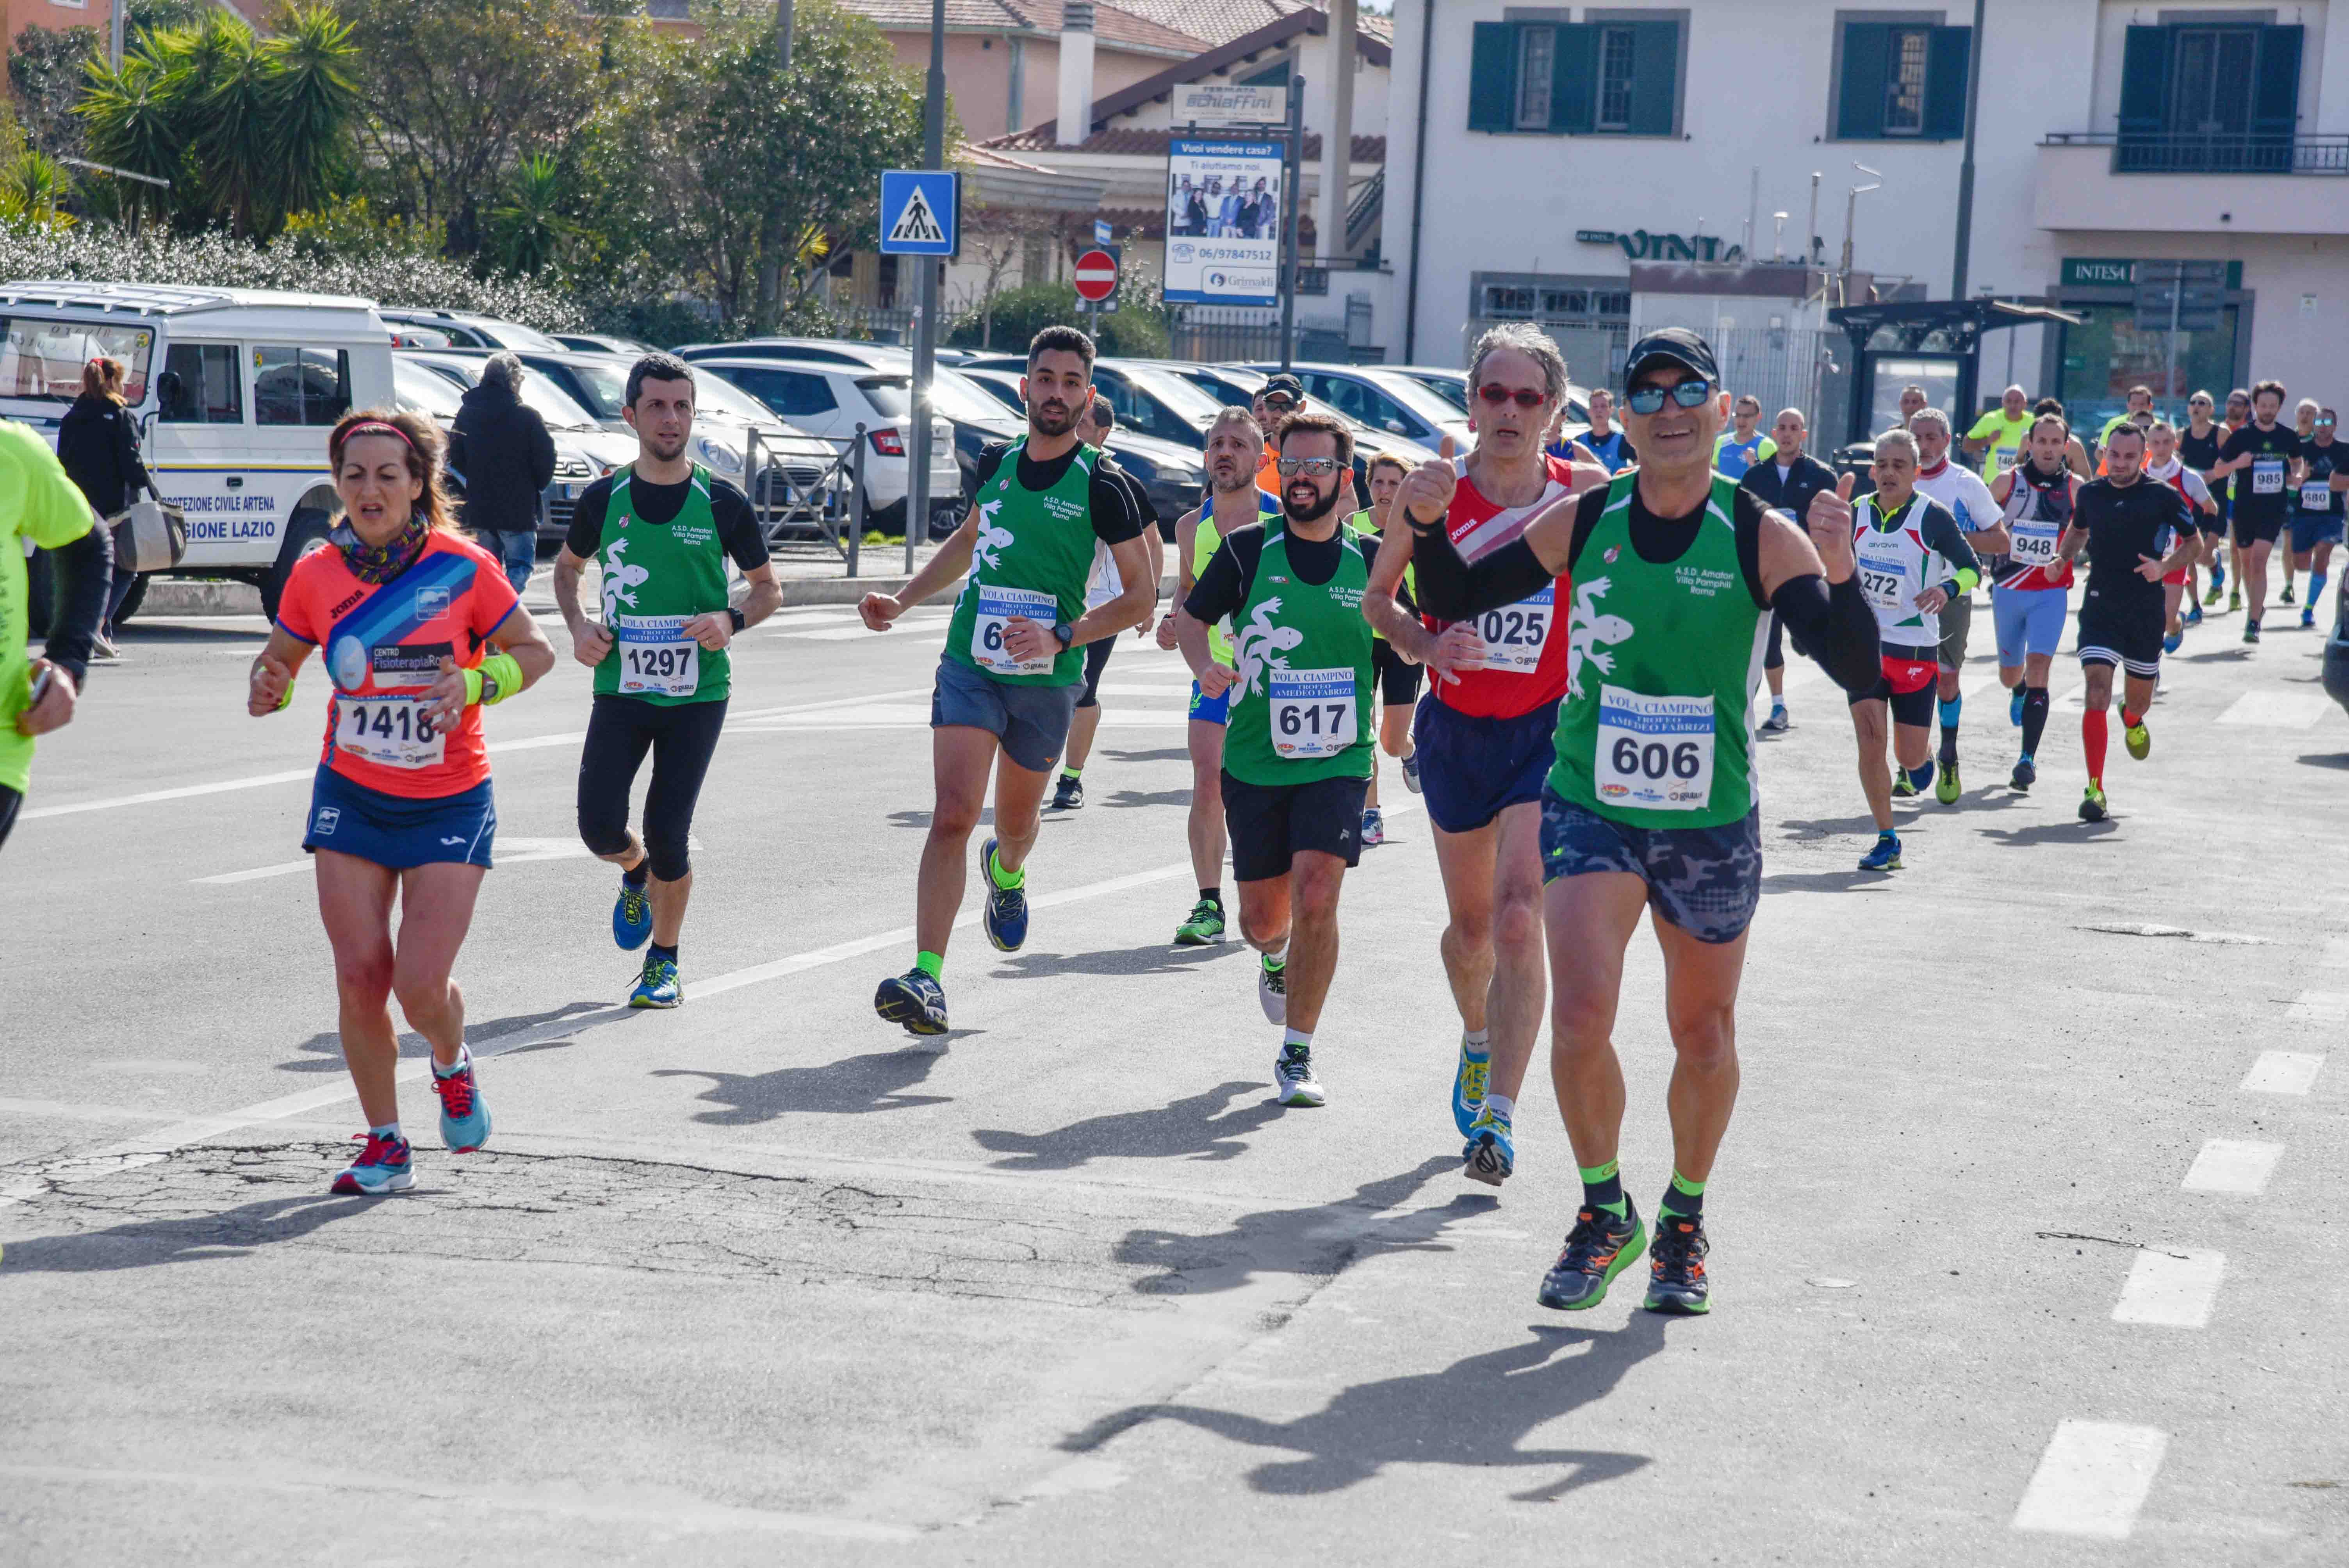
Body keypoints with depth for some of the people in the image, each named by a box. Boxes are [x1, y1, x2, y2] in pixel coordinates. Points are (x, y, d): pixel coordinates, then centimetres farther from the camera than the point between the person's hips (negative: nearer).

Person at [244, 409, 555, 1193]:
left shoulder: (463, 568, -11)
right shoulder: (315, 576, -3)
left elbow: (535, 650, -1)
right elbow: (280, 660, 11)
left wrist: (474, 685, -19)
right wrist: (269, 691, -12)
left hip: (450, 804, -2)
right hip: (351, 797, 2)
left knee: (421, 985, -10)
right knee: (360, 975, -3)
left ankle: (452, 1066, 27)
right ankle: (386, 1145, 15)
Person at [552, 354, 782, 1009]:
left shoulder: (723, 504, -4)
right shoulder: (604, 499, 1)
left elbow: (769, 589, 8)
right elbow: (568, 566, 20)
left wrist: (731, 620, -13)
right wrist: (578, 625, 1)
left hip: (697, 691, -2)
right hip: (620, 688, 2)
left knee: (668, 833, -4)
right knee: (600, 827, -8)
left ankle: (664, 963, 18)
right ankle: (637, 873, 30)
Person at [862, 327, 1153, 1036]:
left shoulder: (1101, 485, -7)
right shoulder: (994, 464, 5)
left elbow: (1141, 597, -6)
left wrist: (1061, 638, -18)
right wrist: (902, 601, 17)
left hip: (1047, 681, -1)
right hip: (970, 666, 1)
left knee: (1015, 822, 17)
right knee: (953, 817, -14)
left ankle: (1007, 873, 55)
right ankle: (927, 978, -20)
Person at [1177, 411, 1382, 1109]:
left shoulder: (1370, 559, 1)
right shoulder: (1248, 549, 0)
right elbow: (1191, 620, 10)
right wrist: (1206, 668, -11)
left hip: (1337, 762, -1)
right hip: (1255, 759, 1)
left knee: (1316, 898, -18)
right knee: (1263, 915, 9)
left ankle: (1297, 1056, -5)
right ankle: (1275, 956, 49)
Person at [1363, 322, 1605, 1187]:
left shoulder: (1586, 492, -7)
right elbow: (1378, 596, 6)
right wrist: (1426, 643, -13)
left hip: (1547, 728, -2)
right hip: (1456, 729, 2)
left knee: (1518, 914, -18)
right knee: (1470, 923, 15)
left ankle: (1497, 1115, -16)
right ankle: (1477, 1041, 47)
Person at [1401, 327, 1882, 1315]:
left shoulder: (1761, 537, -11)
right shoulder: (1583, 521, -4)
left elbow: (1857, 671, -18)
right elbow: (1455, 601, 4)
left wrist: (1837, 572, -36)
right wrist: (1426, 526, -15)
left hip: (1712, 824, 0)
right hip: (1589, 810, 0)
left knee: (1703, 1034, 13)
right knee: (1581, 1018, -15)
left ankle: (1684, 1225, 36)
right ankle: (1604, 1214, 8)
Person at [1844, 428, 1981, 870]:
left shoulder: (1932, 516, -8)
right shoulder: (1858, 513, 3)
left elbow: (1973, 568, -5)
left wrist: (1947, 588, -24)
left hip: (1916, 647, -3)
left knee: (1909, 756, 2)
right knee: (1870, 741, -11)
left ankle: (1922, 765, 41)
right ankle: (1887, 842, -1)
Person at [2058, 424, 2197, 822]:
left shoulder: (2163, 497, -4)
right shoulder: (2090, 493, 4)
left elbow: (2193, 542, 3)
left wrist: (2164, 566, -15)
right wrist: (2061, 559, 6)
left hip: (2146, 609, 0)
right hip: (2100, 606, 0)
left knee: (2139, 697, 15)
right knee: (2096, 694, -15)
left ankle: (2132, 719, 56)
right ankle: (2095, 789, -15)